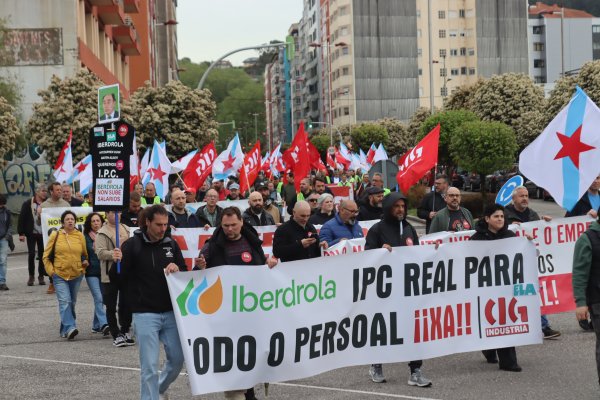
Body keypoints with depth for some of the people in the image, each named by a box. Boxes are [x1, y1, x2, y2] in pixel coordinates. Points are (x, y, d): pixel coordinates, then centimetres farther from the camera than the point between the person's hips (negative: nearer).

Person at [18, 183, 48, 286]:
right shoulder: (27, 204, -3)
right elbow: (22, 218, -3)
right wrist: (21, 233, -7)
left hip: (43, 234, 1)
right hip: (31, 233, -1)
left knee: (42, 255, 3)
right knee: (31, 254, -2)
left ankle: (41, 276, 14)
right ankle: (31, 276, 12)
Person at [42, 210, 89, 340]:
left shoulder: (80, 236, 5)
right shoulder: (55, 235, 1)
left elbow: (85, 255, 18)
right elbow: (46, 256, 6)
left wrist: (85, 262, -1)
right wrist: (51, 271, -3)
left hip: (76, 275, 3)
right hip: (60, 275, -3)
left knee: (71, 302, 10)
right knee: (64, 301, -16)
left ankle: (65, 329, 22)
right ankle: (70, 328, -24)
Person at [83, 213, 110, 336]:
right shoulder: (86, 237, 2)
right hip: (92, 272, -3)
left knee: (100, 299, 9)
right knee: (98, 298, -14)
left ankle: (96, 326, 20)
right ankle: (103, 324, -24)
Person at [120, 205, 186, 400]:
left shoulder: (171, 244, 6)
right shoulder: (132, 245, -6)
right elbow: (120, 277, -4)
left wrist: (177, 269, -9)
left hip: (170, 312, 4)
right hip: (145, 314, -4)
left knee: (177, 359, 10)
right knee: (149, 365, -5)